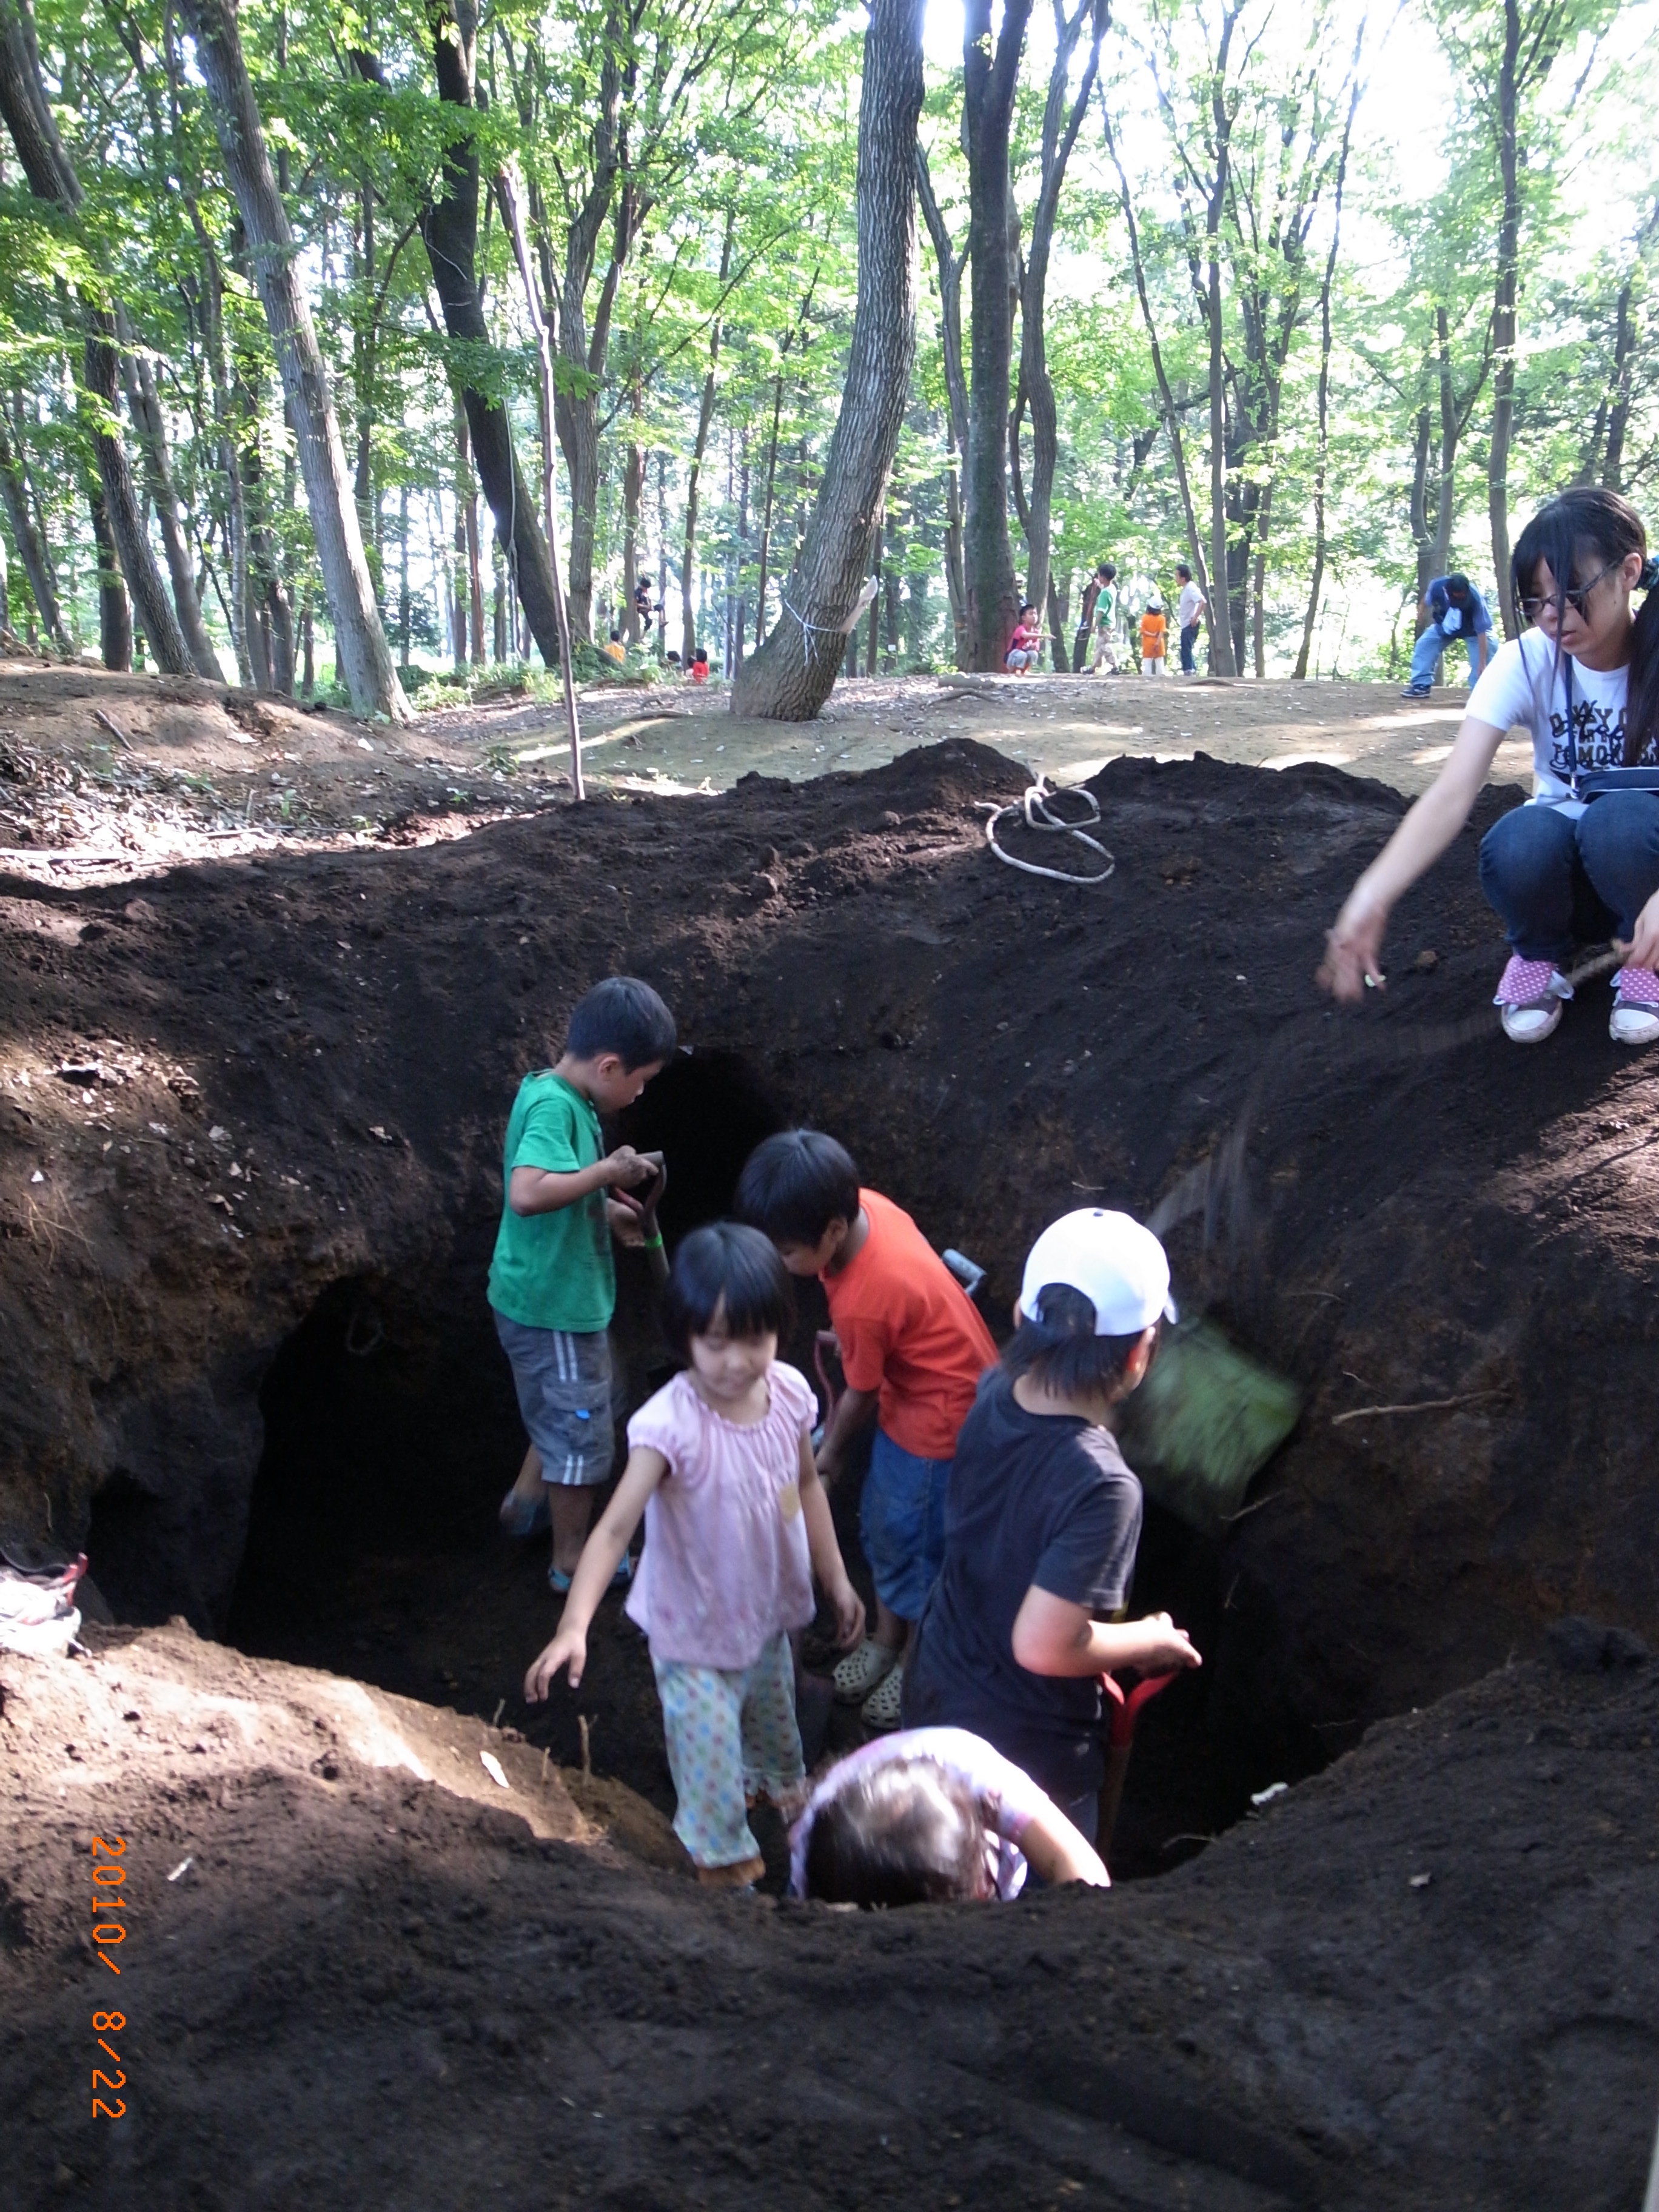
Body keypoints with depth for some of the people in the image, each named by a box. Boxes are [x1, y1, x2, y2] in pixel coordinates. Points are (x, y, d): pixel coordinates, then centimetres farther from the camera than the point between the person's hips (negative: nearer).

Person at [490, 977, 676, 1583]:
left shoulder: (556, 1094, 4)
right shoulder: (555, 1106, -26)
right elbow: (527, 1194, -41)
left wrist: (605, 1207, 10)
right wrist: (608, 1171, -30)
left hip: (556, 1296, 9)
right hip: (553, 1305, -9)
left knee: (564, 1413, 29)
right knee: (580, 1433, 9)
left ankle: (526, 1501, 46)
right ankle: (573, 1560, 26)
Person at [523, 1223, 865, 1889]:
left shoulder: (789, 1392, -14)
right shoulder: (670, 1424, -32)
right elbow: (615, 1527, -37)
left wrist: (836, 1579, 9)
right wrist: (573, 1626, -48)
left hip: (769, 1617, 6)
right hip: (696, 1639, -6)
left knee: (775, 1731, 31)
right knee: (714, 1779, 5)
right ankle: (726, 1869, 32)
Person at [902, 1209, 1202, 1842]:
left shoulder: (993, 1394, -14)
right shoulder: (1101, 1487, -35)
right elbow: (1042, 1645, -32)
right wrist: (1151, 1641, -18)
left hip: (934, 1689, 6)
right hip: (1024, 1748, -6)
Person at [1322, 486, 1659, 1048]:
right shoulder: (1527, 661, -13)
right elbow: (1452, 793, -26)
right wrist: (1373, 896, -43)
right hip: (1563, 871, 1)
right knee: (1519, 842, -34)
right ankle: (1538, 957, -1)